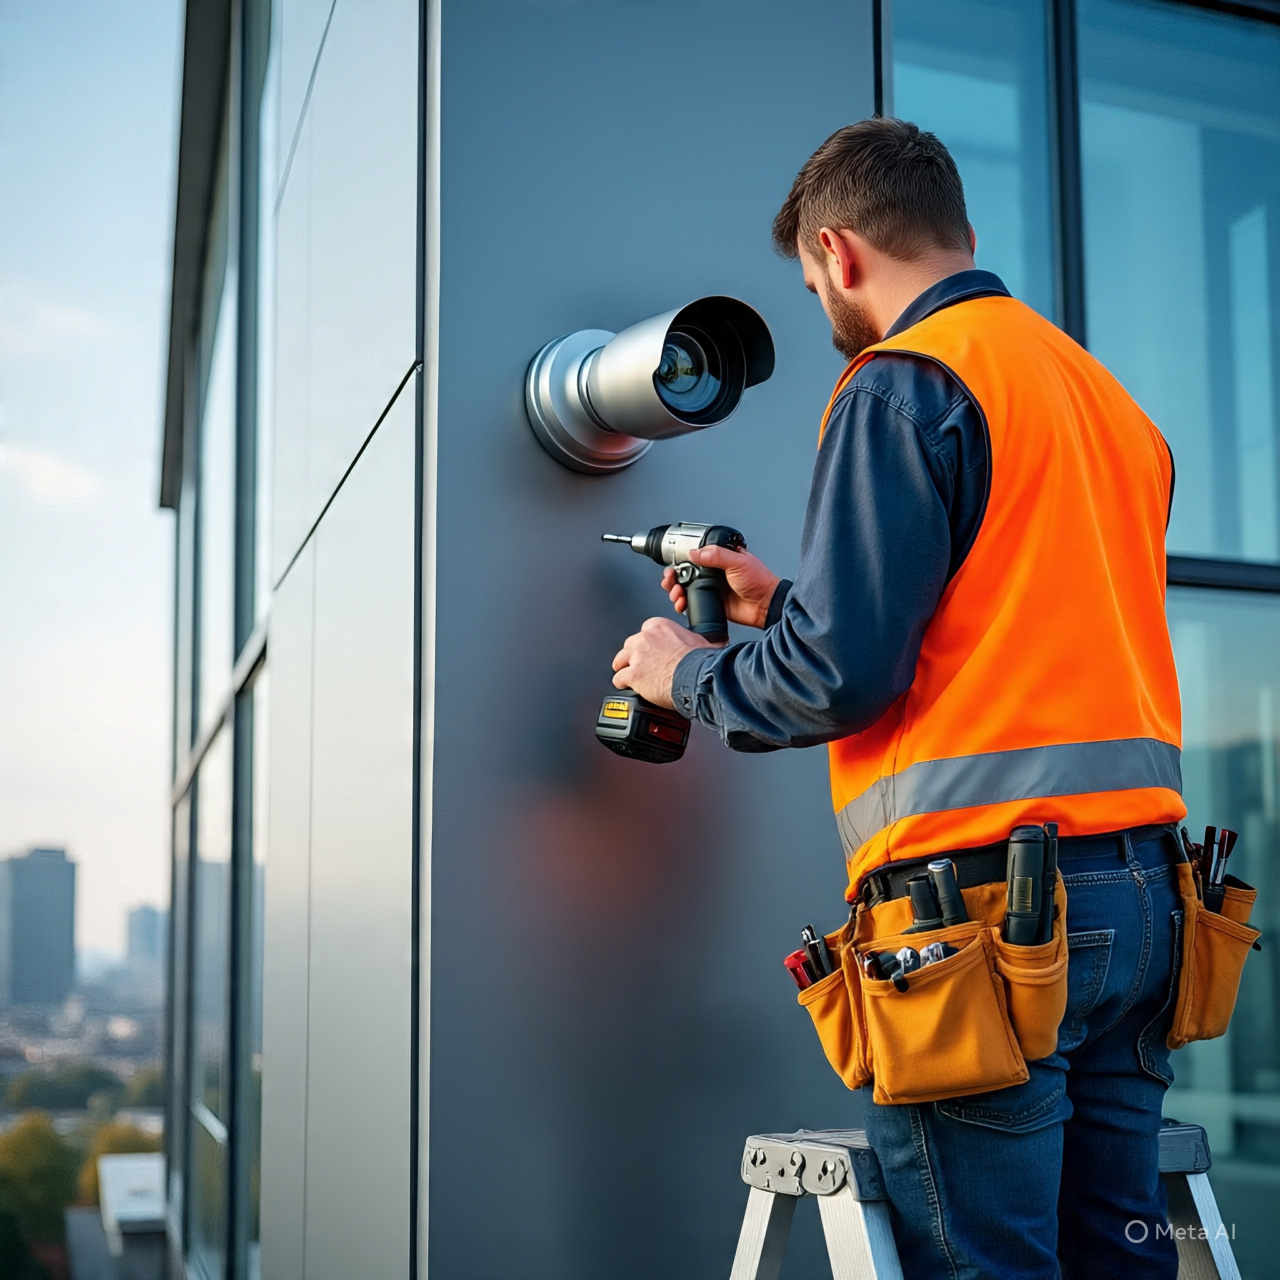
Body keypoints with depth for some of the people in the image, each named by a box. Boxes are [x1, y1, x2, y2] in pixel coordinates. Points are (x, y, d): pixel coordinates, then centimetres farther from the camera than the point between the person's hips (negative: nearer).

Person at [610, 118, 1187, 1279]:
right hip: (1141, 888, 9)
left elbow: (843, 676, -13)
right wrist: (785, 603, 28)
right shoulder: (1103, 390, 19)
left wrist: (689, 677, 7)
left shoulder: (905, 382, -7)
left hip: (985, 891, -8)